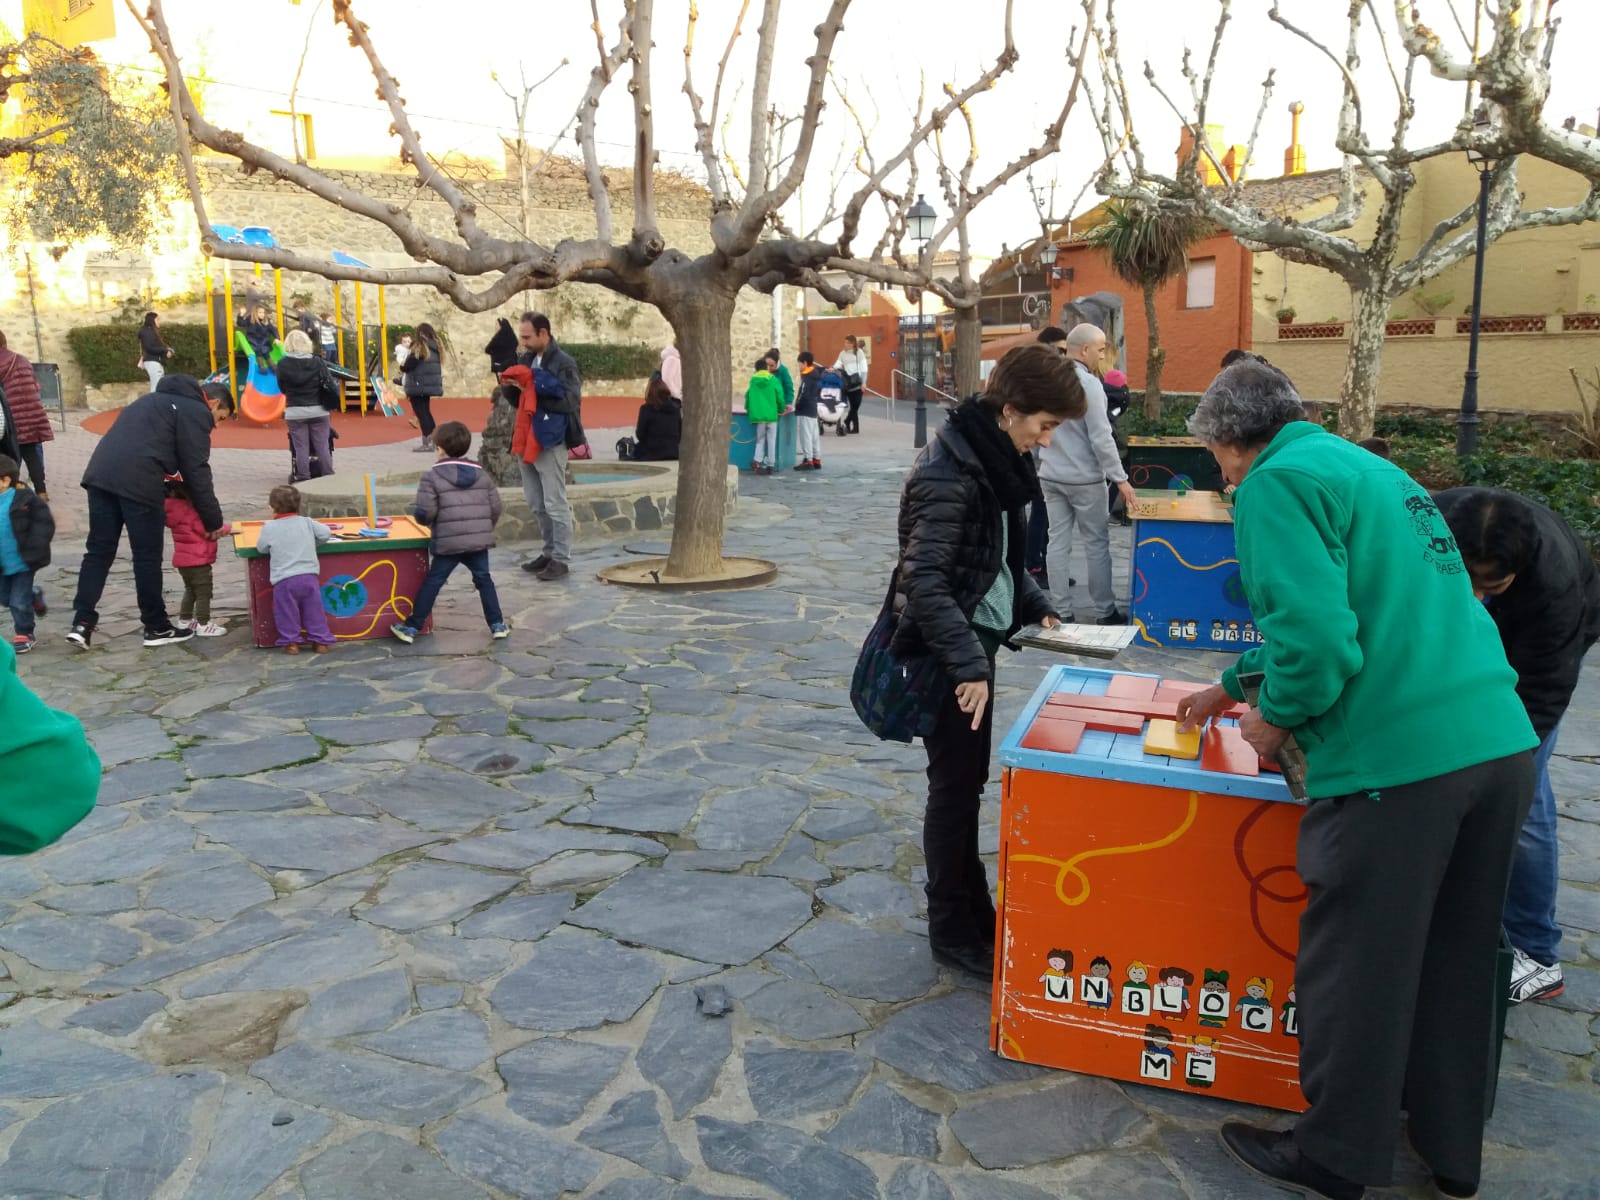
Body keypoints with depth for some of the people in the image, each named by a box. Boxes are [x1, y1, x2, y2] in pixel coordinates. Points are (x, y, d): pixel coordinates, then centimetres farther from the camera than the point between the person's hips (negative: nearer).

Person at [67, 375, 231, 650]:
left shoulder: (157, 399, 32)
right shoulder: (196, 411, 5)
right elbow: (196, 471, 0)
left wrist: (166, 495, 28)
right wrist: (213, 521, 5)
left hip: (100, 475, 8)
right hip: (137, 482, -8)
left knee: (98, 551, 11)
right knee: (147, 556, 3)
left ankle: (82, 622, 6)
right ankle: (156, 627, 13)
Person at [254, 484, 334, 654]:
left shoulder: (270, 527, -1)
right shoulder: (307, 522, 5)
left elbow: (261, 548, 7)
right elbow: (326, 533, 7)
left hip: (284, 580, -3)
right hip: (309, 577, 3)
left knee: (286, 612, 9)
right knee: (314, 611, 10)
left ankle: (290, 642, 10)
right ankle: (321, 641, 12)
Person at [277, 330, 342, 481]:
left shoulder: (283, 365, -5)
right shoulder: (318, 363, -5)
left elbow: (281, 387, 3)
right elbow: (330, 385, -6)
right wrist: (333, 403, 5)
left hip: (295, 412, -1)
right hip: (318, 410, 1)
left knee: (301, 448, 5)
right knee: (323, 446, 7)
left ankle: (303, 478, 6)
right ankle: (328, 476, 11)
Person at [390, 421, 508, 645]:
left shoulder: (432, 477, -5)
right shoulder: (482, 474, 8)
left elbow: (424, 512, -11)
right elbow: (495, 507, 8)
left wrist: (427, 521, 12)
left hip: (448, 542, -3)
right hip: (479, 540, 3)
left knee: (432, 583, 5)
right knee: (484, 580, 15)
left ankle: (411, 627, 11)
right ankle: (497, 625, 15)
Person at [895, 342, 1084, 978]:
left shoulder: (996, 459, 7)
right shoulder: (948, 472, -22)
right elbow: (924, 580, -26)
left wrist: (1035, 606, 9)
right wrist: (967, 664, -28)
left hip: (977, 640, 9)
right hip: (947, 655, -9)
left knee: (969, 781, 18)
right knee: (954, 787, 3)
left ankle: (977, 912, 32)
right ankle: (951, 931, 19)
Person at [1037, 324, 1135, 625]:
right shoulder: (1088, 383, -16)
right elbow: (1101, 438, -18)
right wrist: (1120, 478, -14)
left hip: (1051, 475, 6)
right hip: (1084, 478, -6)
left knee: (1058, 542, 7)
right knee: (1097, 544, 4)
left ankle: (1061, 611, 11)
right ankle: (1104, 612, 12)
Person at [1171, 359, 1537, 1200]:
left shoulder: (1279, 481, -8)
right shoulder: (1370, 468, 21)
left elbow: (1315, 633, -21)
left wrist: (1275, 718, -3)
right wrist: (1234, 685, 38)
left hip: (1396, 764, -9)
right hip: (1500, 745, 9)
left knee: (1354, 969, 9)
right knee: (1457, 961, 21)